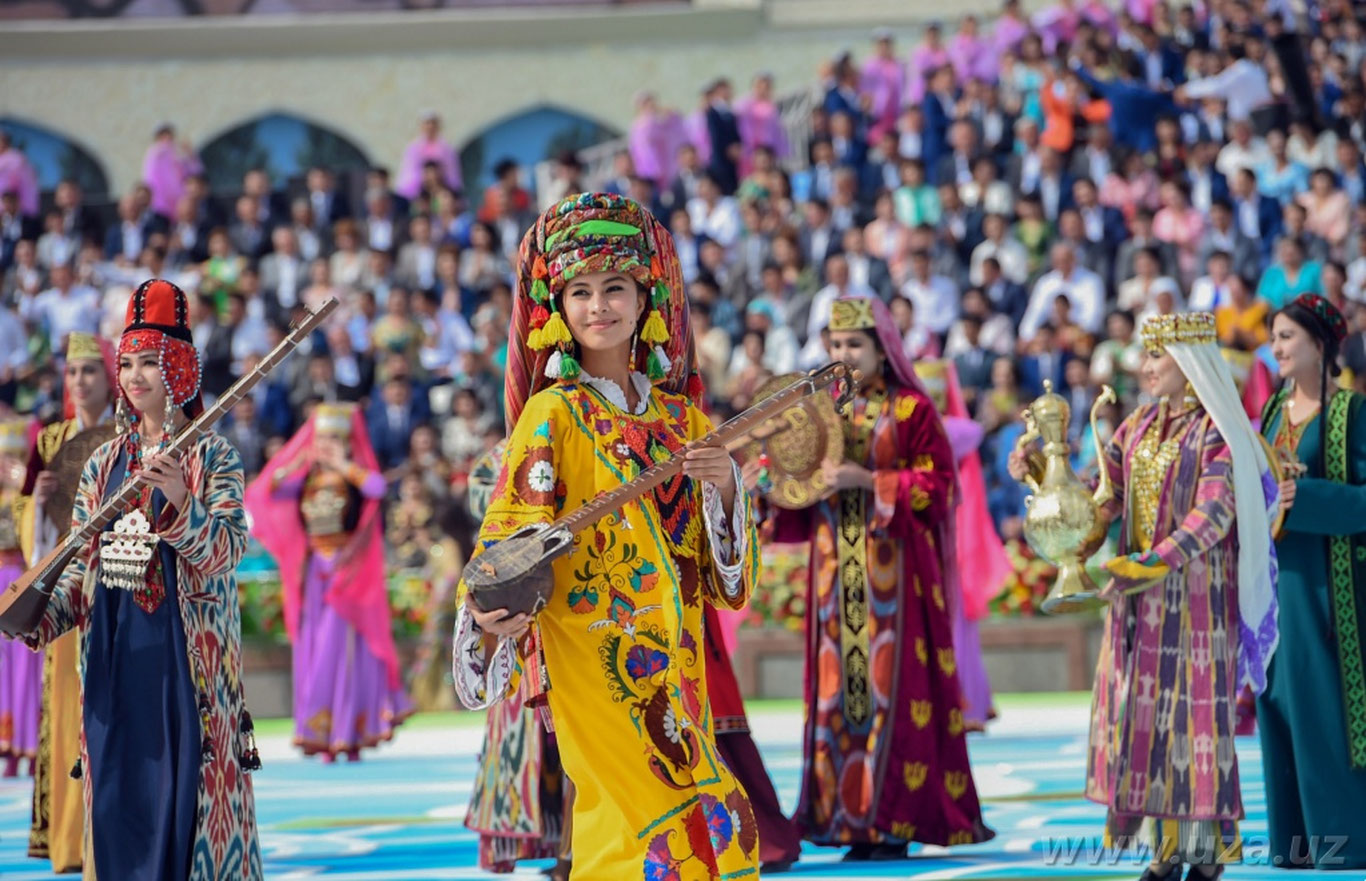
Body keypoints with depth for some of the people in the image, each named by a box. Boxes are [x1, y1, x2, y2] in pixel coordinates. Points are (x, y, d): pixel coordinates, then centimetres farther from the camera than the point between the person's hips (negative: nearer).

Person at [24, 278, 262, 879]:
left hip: (186, 650, -4)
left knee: (186, 784, -7)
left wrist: (180, 503, -31)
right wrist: (42, 620, -2)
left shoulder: (211, 457, -1)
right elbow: (81, 567, 15)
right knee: (117, 791, 4)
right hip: (113, 654, 4)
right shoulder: (104, 463, 13)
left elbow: (226, 551, -14)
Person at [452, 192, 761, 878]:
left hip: (676, 660, 5)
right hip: (591, 658, -5)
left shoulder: (682, 418, 11)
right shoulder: (553, 414, -3)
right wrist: (498, 609, -31)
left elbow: (723, 575, 11)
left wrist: (724, 486, -8)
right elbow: (513, 536, -11)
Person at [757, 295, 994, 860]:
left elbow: (938, 486, -8)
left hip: (895, 569, -5)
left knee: (892, 681, -6)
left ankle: (894, 820, -4)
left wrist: (867, 480, -17)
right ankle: (851, 818, 3)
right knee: (839, 684, 1)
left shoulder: (912, 410, -2)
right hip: (836, 572, 5)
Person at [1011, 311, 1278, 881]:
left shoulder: (1215, 432, -9)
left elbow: (1213, 515, -17)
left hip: (1196, 592, -6)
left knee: (1194, 707, -4)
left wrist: (1155, 563, -27)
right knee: (1144, 709, 4)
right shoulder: (1140, 427, 11)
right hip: (1140, 597, 6)